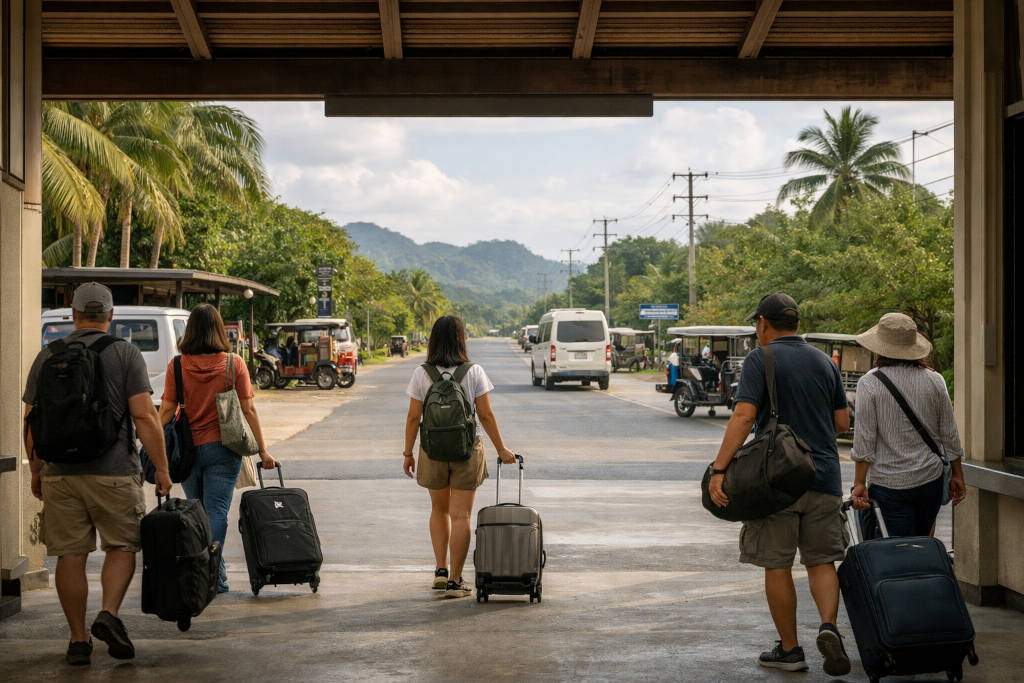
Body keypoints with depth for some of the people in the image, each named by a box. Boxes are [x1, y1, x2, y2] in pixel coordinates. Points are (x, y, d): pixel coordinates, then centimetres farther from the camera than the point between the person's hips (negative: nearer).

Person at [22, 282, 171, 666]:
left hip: (60, 473, 2)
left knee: (70, 556, 7)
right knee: (122, 546, 11)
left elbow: (31, 422, 9)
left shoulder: (48, 356, 7)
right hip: (115, 471, -2)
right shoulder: (125, 353, -2)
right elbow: (144, 416, -8)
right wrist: (162, 468, -3)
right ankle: (109, 614, -8)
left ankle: (78, 639, 9)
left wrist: (36, 470, 19)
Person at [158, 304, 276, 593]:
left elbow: (166, 410, -3)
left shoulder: (177, 366, -3)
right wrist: (262, 450, 2)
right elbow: (249, 410, -4)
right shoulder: (234, 364, -4)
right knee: (216, 512, -1)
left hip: (188, 448, 1)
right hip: (222, 447, -1)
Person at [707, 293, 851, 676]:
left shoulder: (760, 360, -6)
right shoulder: (823, 361, 10)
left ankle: (789, 650, 12)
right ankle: (828, 626, -13)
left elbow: (744, 416, -18)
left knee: (777, 566, 6)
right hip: (824, 478, 4)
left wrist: (718, 470, -21)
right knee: (821, 561, 11)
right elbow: (842, 422, 12)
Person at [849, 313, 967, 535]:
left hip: (889, 482, -3)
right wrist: (957, 475, 16)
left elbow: (865, 437, -10)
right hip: (930, 478, 3)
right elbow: (949, 433, 6)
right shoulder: (934, 380, 2)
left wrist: (859, 483, -6)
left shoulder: (869, 383, -8)